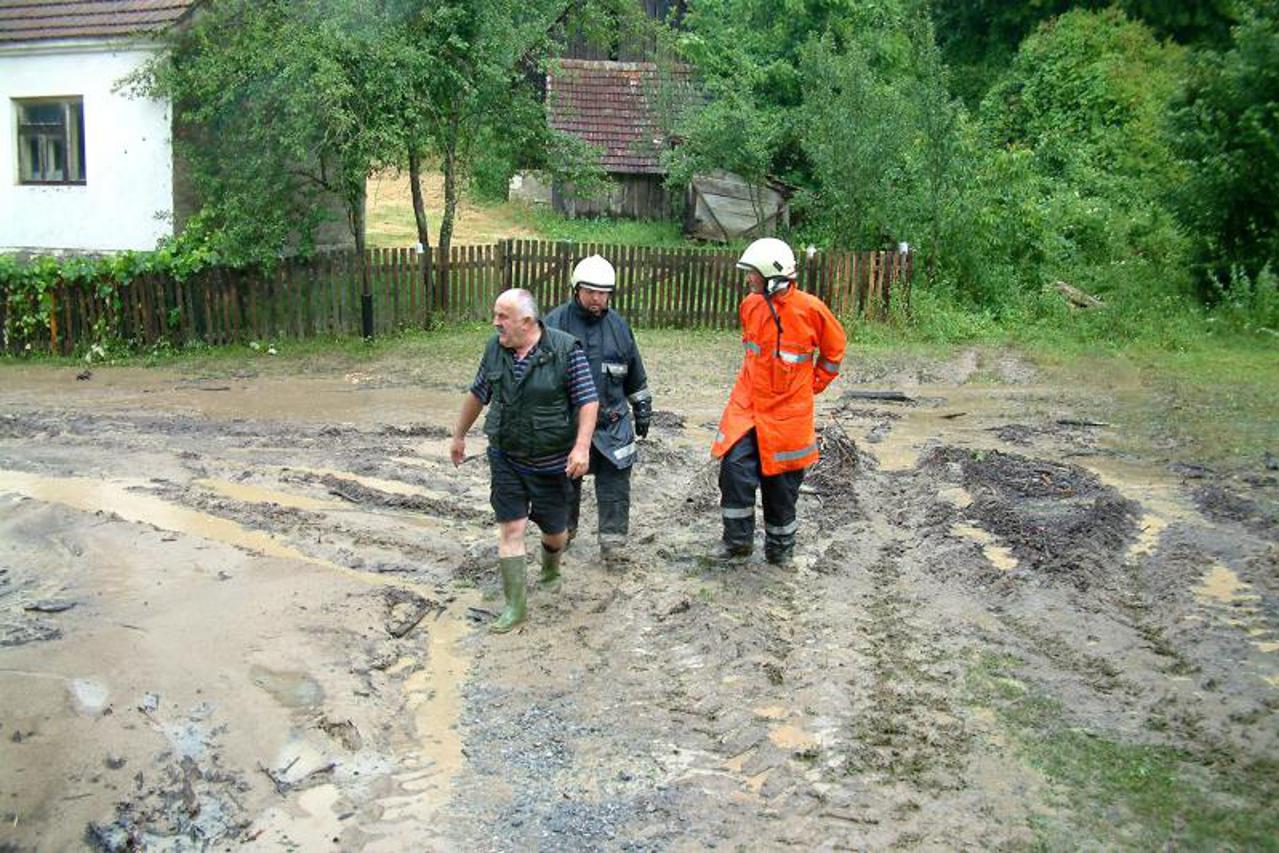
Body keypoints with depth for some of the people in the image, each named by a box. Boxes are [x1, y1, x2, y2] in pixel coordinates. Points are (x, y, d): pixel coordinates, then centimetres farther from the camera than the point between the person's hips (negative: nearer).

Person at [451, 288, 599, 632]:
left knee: (554, 529, 12)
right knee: (511, 528, -2)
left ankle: (550, 572, 45)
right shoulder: (495, 348, -1)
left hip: (552, 462, -3)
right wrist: (459, 435, 20)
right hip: (506, 459, 3)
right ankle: (516, 606, 7)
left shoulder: (565, 349, -16)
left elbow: (588, 401, -14)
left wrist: (582, 447, -24)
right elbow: (477, 394, 13)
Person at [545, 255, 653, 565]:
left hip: (612, 421, 2)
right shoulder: (556, 322, -4)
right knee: (566, 480, 12)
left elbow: (635, 375, 16)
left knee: (615, 481, -4)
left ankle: (613, 541, 2)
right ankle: (564, 531, 32)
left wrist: (643, 410, 18)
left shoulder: (618, 326, 7)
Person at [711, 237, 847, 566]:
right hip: (747, 404, 3)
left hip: (788, 412, -3)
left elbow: (833, 349, 3)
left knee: (781, 482, 8)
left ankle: (780, 547, 27)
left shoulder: (810, 309, -13)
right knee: (735, 467, -12)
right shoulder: (750, 305, 1)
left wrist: (813, 384, 6)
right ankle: (738, 539, 5)